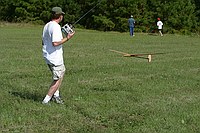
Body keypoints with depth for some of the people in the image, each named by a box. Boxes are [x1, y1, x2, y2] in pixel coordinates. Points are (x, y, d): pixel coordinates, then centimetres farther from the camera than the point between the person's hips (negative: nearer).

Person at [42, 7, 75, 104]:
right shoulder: (56, 27, -19)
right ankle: (46, 100, 0)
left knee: (61, 72, 25)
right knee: (58, 79, 0)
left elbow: (43, 42, 16)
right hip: (55, 58, -10)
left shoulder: (46, 26, 10)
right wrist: (67, 38, -17)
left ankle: (56, 95, 25)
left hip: (47, 56, 10)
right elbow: (55, 43, -27)